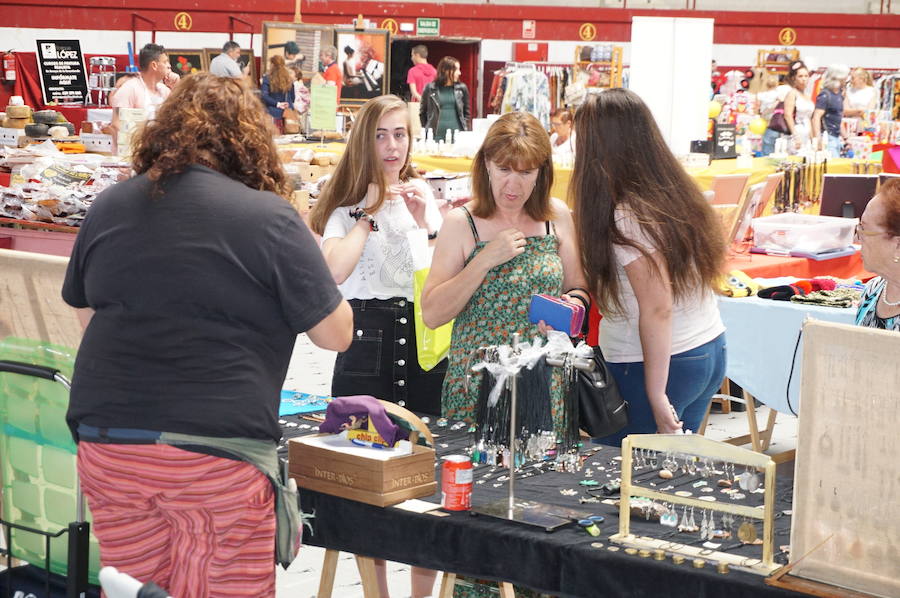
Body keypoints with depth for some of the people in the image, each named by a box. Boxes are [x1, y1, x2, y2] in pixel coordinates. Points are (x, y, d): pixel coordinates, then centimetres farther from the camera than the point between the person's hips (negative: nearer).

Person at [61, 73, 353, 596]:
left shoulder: (109, 208, 5)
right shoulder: (269, 219, -9)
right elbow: (336, 334, -3)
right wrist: (306, 257, 12)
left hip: (108, 441, 5)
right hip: (218, 449, -4)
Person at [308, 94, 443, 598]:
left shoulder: (424, 195, 11)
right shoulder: (347, 202, 3)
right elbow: (334, 270, -16)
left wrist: (426, 224, -8)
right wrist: (371, 212, -10)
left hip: (424, 341, 2)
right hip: (367, 344, -2)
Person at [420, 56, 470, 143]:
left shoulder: (462, 88, 8)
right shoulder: (430, 88, 3)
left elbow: (466, 112, 16)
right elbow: (422, 112, 11)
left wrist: (465, 130, 9)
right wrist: (425, 130, 7)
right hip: (436, 135, -1)